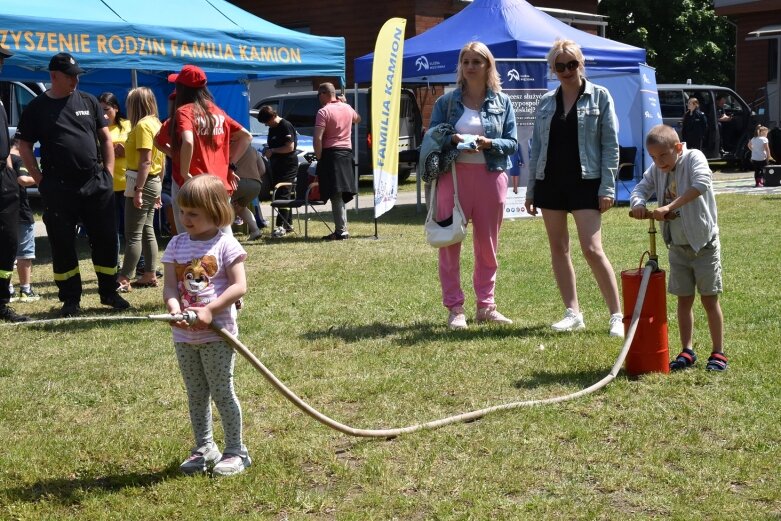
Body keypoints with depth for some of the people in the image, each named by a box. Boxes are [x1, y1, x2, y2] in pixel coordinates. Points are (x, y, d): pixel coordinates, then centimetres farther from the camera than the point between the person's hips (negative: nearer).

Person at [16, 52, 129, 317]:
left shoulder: (88, 101, 8)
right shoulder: (37, 108, 2)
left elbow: (105, 138, 12)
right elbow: (24, 147, 6)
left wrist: (108, 173, 4)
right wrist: (40, 180, -2)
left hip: (96, 184, 2)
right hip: (58, 188, -2)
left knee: (105, 240, 6)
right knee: (62, 245, 4)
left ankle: (109, 292, 19)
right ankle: (70, 299, 15)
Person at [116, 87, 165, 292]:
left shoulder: (143, 125, -14)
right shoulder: (155, 123, 13)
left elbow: (145, 161, -21)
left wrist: (138, 190, -22)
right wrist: (157, 191, 20)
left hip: (142, 182, -10)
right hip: (154, 182, 10)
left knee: (133, 234, -7)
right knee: (147, 230, 13)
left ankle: (124, 279, -6)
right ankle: (150, 275, 16)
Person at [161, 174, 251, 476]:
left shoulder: (225, 244, -9)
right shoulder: (177, 245, 5)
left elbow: (239, 286, -15)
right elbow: (170, 286, -1)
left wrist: (210, 310, -24)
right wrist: (174, 308, -21)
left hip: (217, 333, -5)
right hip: (184, 335, 5)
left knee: (222, 392, 2)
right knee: (195, 394, 15)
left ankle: (236, 451, 15)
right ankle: (204, 448, 28)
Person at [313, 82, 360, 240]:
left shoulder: (324, 112, -10)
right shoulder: (347, 108, 11)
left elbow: (318, 138, -19)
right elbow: (357, 119, 35)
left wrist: (319, 158, -11)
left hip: (330, 152, -7)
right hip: (346, 152, 7)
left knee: (335, 195, -8)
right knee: (342, 194, 14)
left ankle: (341, 231, -11)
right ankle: (341, 229, 17)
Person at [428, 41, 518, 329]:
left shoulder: (503, 102, 8)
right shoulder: (446, 102, 6)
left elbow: (512, 143, 5)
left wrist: (489, 143, -14)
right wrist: (453, 140, -15)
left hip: (490, 176, 1)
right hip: (454, 174, -1)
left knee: (488, 244, 8)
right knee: (450, 242, -2)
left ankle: (486, 305, 19)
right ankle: (455, 307, 5)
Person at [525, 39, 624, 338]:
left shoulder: (599, 97, 0)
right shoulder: (546, 103, 11)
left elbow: (610, 145, -4)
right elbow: (537, 146, 14)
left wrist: (607, 187, -11)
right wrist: (531, 190, 10)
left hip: (585, 182, -5)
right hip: (550, 181, 5)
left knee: (592, 249, -11)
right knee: (558, 248, 6)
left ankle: (617, 315, -2)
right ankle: (573, 313, 15)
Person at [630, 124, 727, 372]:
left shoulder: (694, 158, -15)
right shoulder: (656, 170, 3)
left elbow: (701, 183, -32)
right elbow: (640, 189, 0)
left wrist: (670, 206, -37)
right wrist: (638, 203, -25)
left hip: (704, 242, -5)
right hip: (677, 246, 5)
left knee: (709, 298, 1)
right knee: (684, 299, 11)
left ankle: (718, 353, 11)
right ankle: (687, 351, 20)